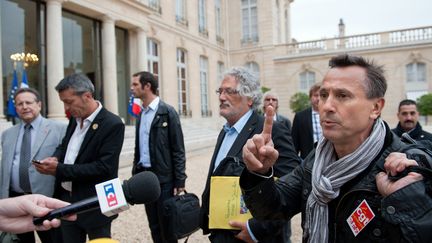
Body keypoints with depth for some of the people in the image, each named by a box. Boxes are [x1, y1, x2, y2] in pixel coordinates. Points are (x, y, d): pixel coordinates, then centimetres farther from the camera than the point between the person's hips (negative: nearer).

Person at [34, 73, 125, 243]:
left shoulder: (113, 124, -17)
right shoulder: (75, 118, 7)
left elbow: (104, 167, -22)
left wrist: (59, 169, -22)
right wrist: (55, 158, -4)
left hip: (95, 205, -7)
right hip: (67, 199, 7)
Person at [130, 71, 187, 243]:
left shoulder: (167, 112, -11)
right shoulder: (141, 113, 10)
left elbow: (178, 149, -11)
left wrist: (180, 181, -13)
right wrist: (135, 174, 13)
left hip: (164, 177, -6)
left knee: (166, 225, 5)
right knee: (153, 225, 15)